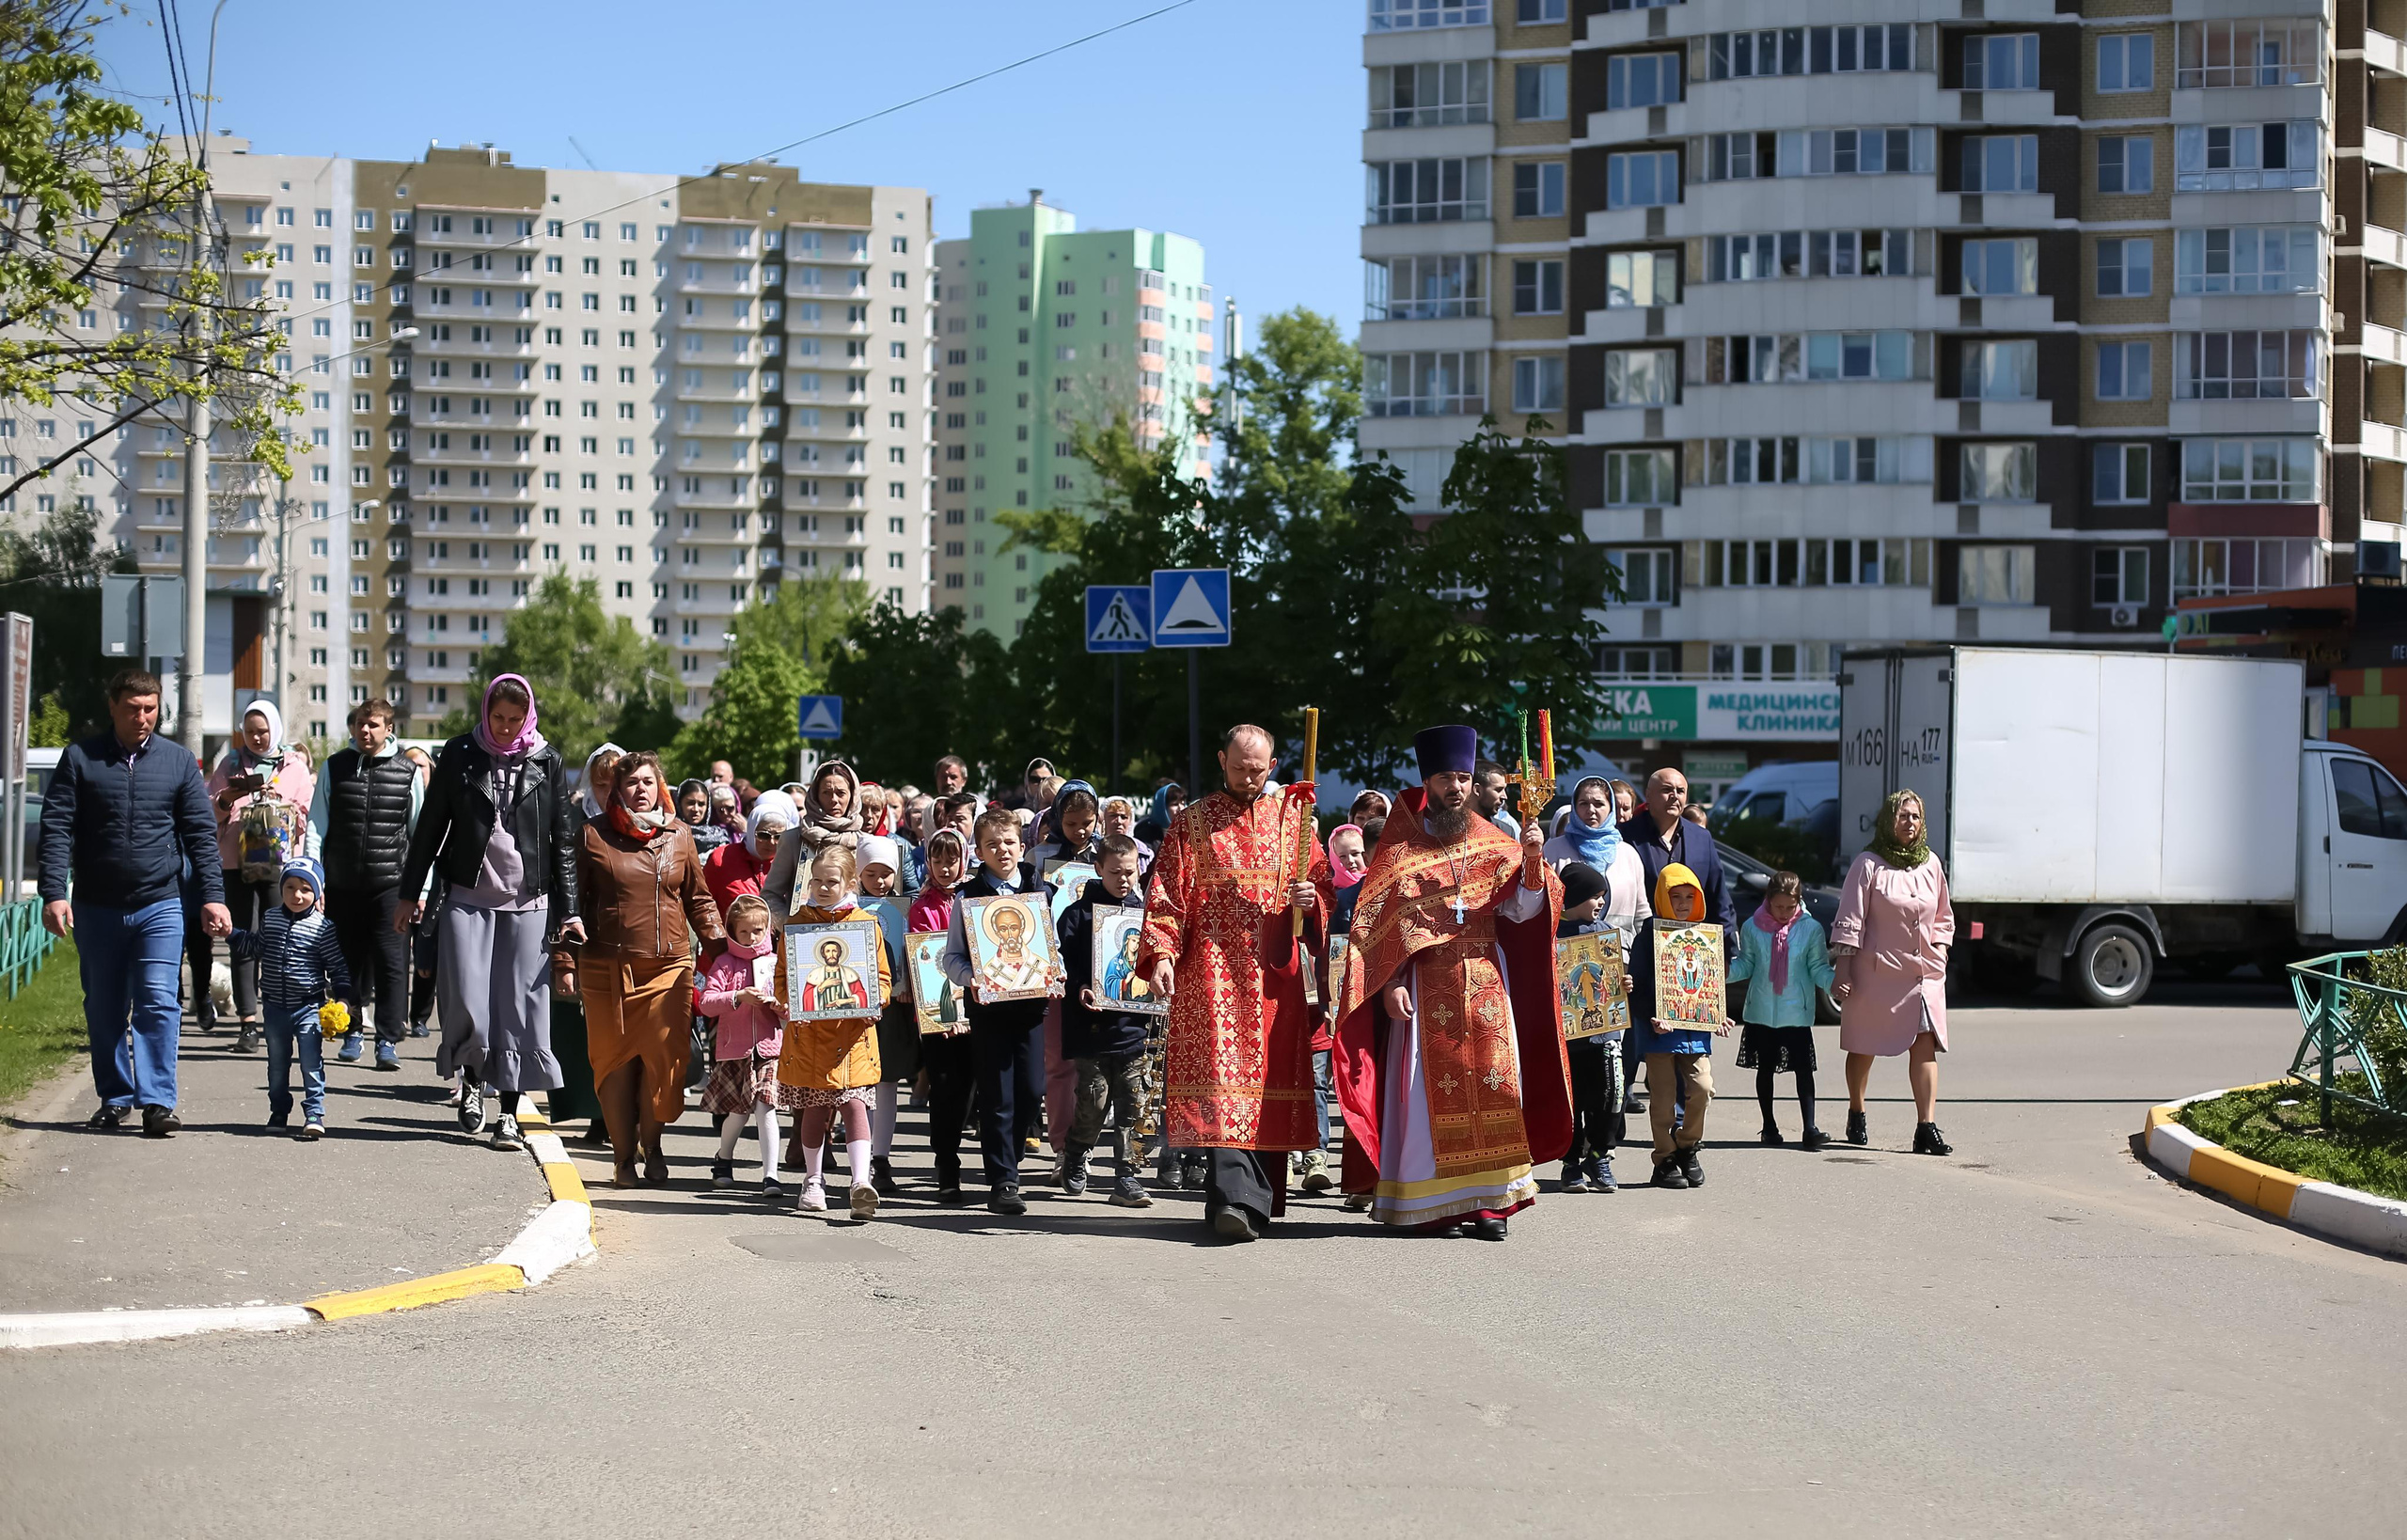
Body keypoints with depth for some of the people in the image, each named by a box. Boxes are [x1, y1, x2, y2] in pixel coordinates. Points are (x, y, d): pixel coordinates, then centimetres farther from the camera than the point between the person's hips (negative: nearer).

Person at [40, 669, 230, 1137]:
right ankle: (115, 1098, 20)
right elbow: (56, 829, -2)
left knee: (157, 1002, -11)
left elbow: (201, 832, 6)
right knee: (103, 1009, 9)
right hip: (96, 907, 1)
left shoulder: (179, 761, 6)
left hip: (159, 906, -1)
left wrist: (212, 896, -3)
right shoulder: (80, 759, 2)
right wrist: (54, 894, -13)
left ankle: (158, 1102, -10)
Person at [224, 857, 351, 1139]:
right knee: (277, 1063, 15)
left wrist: (341, 998, -11)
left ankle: (314, 1112, -2)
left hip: (309, 1007, -4)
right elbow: (254, 949, 17)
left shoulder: (322, 927, -8)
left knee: (311, 1062, -7)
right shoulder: (269, 919, 4)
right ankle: (279, 1112, 28)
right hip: (275, 1006, 4)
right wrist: (231, 934, 7)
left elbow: (337, 965, -4)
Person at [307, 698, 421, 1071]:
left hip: (391, 884, -2)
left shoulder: (408, 773, 4)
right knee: (348, 960, 9)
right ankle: (352, 1031, 23)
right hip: (342, 883, 2)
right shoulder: (335, 767, 7)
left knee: (391, 961, -7)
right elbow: (317, 827, 7)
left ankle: (388, 1040, -3)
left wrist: (422, 890, 4)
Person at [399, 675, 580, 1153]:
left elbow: (562, 839, 6)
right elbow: (430, 826, 9)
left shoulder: (547, 762, 4)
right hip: (468, 896, 0)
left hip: (528, 902, 0)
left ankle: (509, 1114, 4)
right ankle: (472, 1082, 19)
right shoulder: (459, 754, 3)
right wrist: (409, 894, 7)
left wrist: (569, 910, 1)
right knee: (466, 1001, -8)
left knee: (519, 1006, -2)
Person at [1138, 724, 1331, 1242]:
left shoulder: (1292, 815, 13)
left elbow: (1324, 882, 14)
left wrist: (1312, 897, -10)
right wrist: (1161, 952, -13)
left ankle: (1259, 1198, 11)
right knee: (1223, 1074, -14)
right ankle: (1234, 1196, -20)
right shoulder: (1193, 823, 7)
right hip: (1214, 966, -3)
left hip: (1275, 971, 3)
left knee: (1271, 1080, 2)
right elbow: (1167, 895, 1)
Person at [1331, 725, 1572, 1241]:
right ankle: (1429, 1200, 2)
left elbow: (1521, 911, 2)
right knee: (1429, 1087, -4)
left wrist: (1532, 863, -15)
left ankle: (1491, 1200, -1)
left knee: (1492, 1083, -4)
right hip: (1424, 983, -2)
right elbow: (1374, 921, 0)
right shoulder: (1400, 844, 5)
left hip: (1485, 980, 2)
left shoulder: (1492, 843, 11)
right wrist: (1390, 982, -11)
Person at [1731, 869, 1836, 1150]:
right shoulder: (1753, 927, 2)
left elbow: (1817, 968, 0)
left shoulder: (1811, 929, -1)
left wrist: (1834, 981, -18)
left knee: (1803, 1068, -6)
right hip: (1761, 1011, 2)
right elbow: (1745, 966, 7)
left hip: (1797, 1012, -1)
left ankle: (1809, 1128, -7)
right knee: (1765, 1068, 9)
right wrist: (1726, 969, -13)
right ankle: (1769, 1125, 20)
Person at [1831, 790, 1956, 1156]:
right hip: (1876, 971, -3)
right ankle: (1856, 1116, 29)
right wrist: (1842, 973, -10)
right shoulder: (1869, 865, -5)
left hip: (1925, 971, 3)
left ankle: (1927, 1129, -15)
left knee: (1925, 1045, -10)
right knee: (1864, 1047, 9)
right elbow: (1849, 923, -6)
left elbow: (1943, 917, 23)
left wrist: (1940, 948, 6)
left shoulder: (1931, 864, 10)